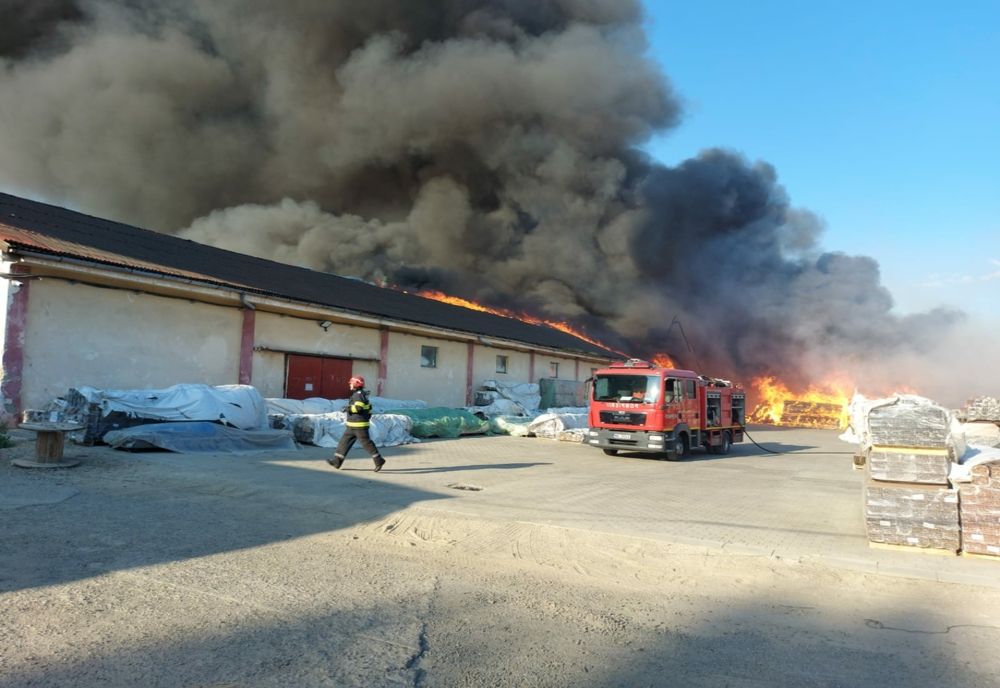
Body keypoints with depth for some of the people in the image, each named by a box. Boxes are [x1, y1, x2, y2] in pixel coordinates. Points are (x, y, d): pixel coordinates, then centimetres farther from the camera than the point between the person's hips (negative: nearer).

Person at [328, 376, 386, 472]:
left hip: (359, 425, -11)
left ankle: (379, 460, -2)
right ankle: (337, 461, 13)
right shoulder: (362, 394, 16)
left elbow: (358, 407, -27)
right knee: (345, 441, 10)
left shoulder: (358, 394, -15)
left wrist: (348, 408, -14)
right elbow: (369, 407, 22)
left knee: (366, 442, -7)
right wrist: (368, 416, 23)